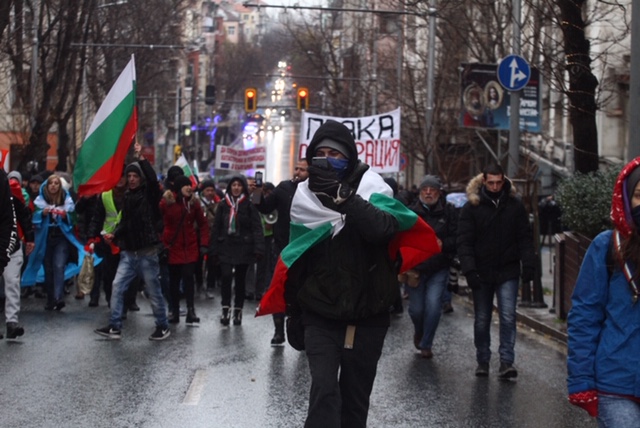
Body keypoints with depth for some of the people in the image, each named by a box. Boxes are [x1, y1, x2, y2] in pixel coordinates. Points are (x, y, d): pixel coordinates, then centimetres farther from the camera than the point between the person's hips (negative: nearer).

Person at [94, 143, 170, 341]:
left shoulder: (149, 193, -5)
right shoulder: (127, 196, 13)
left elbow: (152, 178, -25)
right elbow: (125, 221, 17)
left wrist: (140, 158, -27)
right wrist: (115, 235, 1)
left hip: (147, 252, -6)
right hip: (129, 252, 6)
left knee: (153, 290, 2)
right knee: (117, 286, -1)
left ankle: (163, 326, 16)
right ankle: (115, 327, 4)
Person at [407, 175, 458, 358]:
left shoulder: (448, 211, -3)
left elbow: (457, 238, -4)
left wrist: (443, 244, -23)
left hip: (439, 269, -1)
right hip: (415, 267, 1)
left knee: (433, 305, -11)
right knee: (416, 308, 4)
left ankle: (426, 344, 8)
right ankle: (419, 332, 40)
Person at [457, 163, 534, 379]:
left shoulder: (515, 205, 3)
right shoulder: (472, 207, -2)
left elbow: (525, 238, 4)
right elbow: (464, 241, -6)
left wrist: (528, 264, -7)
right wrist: (469, 269, -15)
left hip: (507, 272, 0)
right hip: (482, 273, 0)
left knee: (508, 317, -9)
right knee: (481, 320, 9)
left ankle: (506, 361, -9)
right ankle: (483, 361, 20)